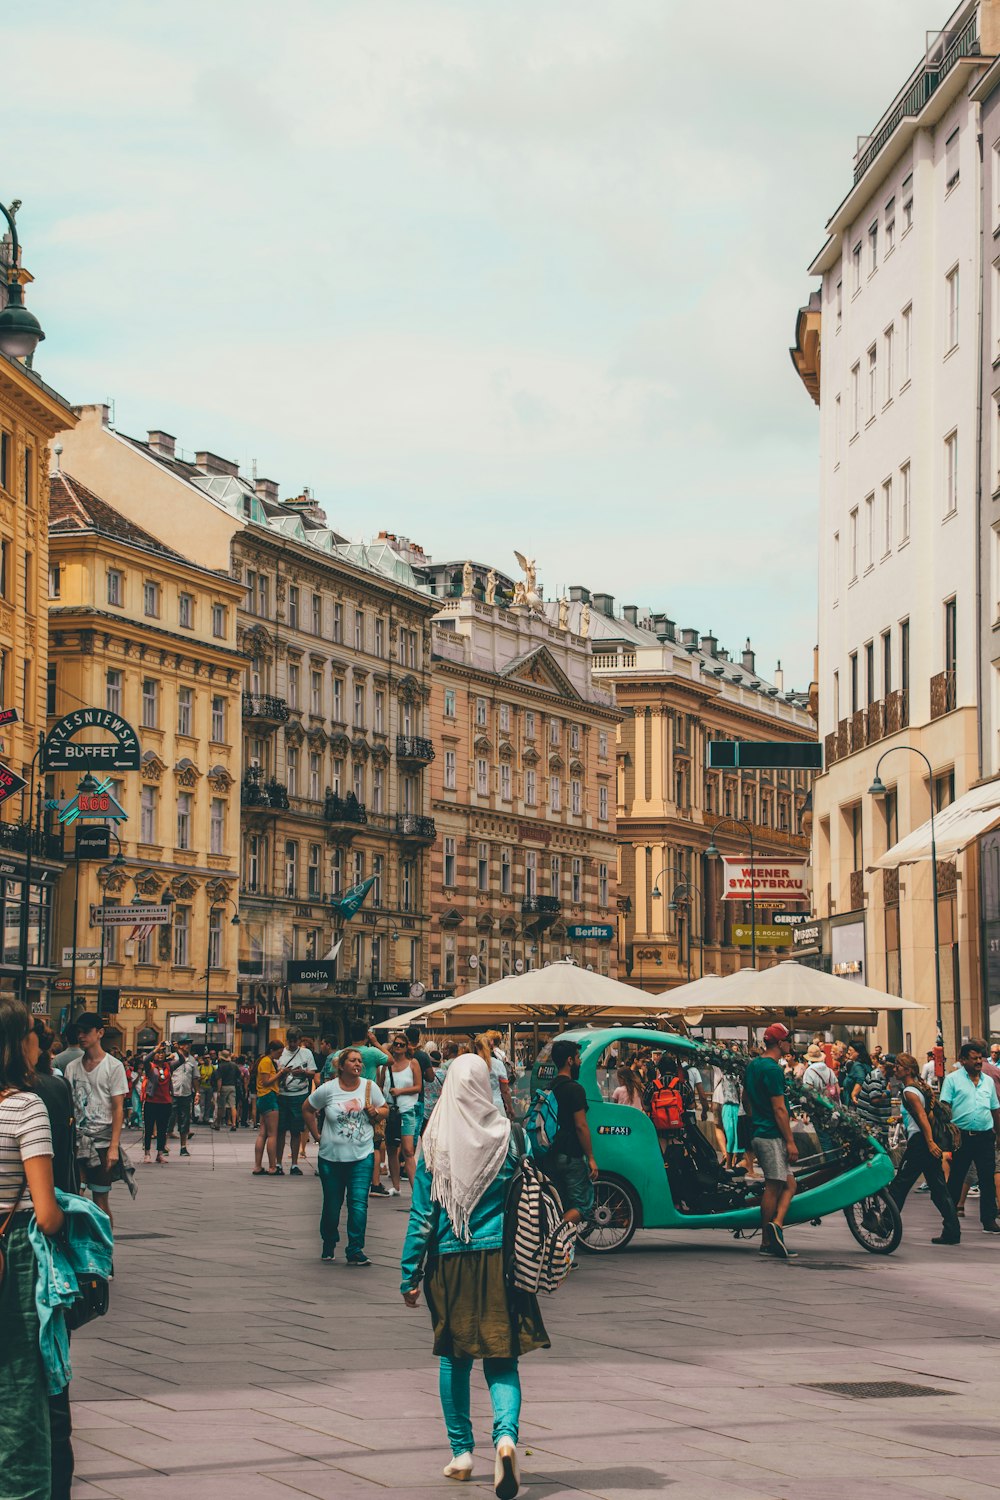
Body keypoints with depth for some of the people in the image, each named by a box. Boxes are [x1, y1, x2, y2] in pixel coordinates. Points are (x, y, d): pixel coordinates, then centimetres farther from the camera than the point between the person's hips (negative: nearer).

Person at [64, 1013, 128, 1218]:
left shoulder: (113, 1066, -2)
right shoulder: (72, 1068, 11)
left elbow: (118, 1109, -5)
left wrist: (114, 1146, -13)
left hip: (102, 1141, -4)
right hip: (77, 1140, 4)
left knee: (101, 1201, 0)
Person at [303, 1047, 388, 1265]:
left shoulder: (370, 1087, 2)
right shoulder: (328, 1089, -3)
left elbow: (385, 1109, 13)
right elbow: (307, 1110, 10)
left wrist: (375, 1113, -9)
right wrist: (317, 1136, 6)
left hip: (362, 1156, 0)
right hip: (331, 1156, 0)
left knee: (359, 1203, -10)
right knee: (332, 1204, 9)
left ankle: (355, 1251, -6)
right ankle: (328, 1245, 32)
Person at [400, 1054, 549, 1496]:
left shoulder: (435, 1141, -5)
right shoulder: (509, 1135, -4)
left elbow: (422, 1212, -2)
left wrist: (410, 1273, 4)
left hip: (449, 1260, 0)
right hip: (499, 1258, 0)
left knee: (454, 1357, 16)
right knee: (501, 1359, 3)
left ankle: (461, 1452, 20)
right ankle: (505, 1435, -21)